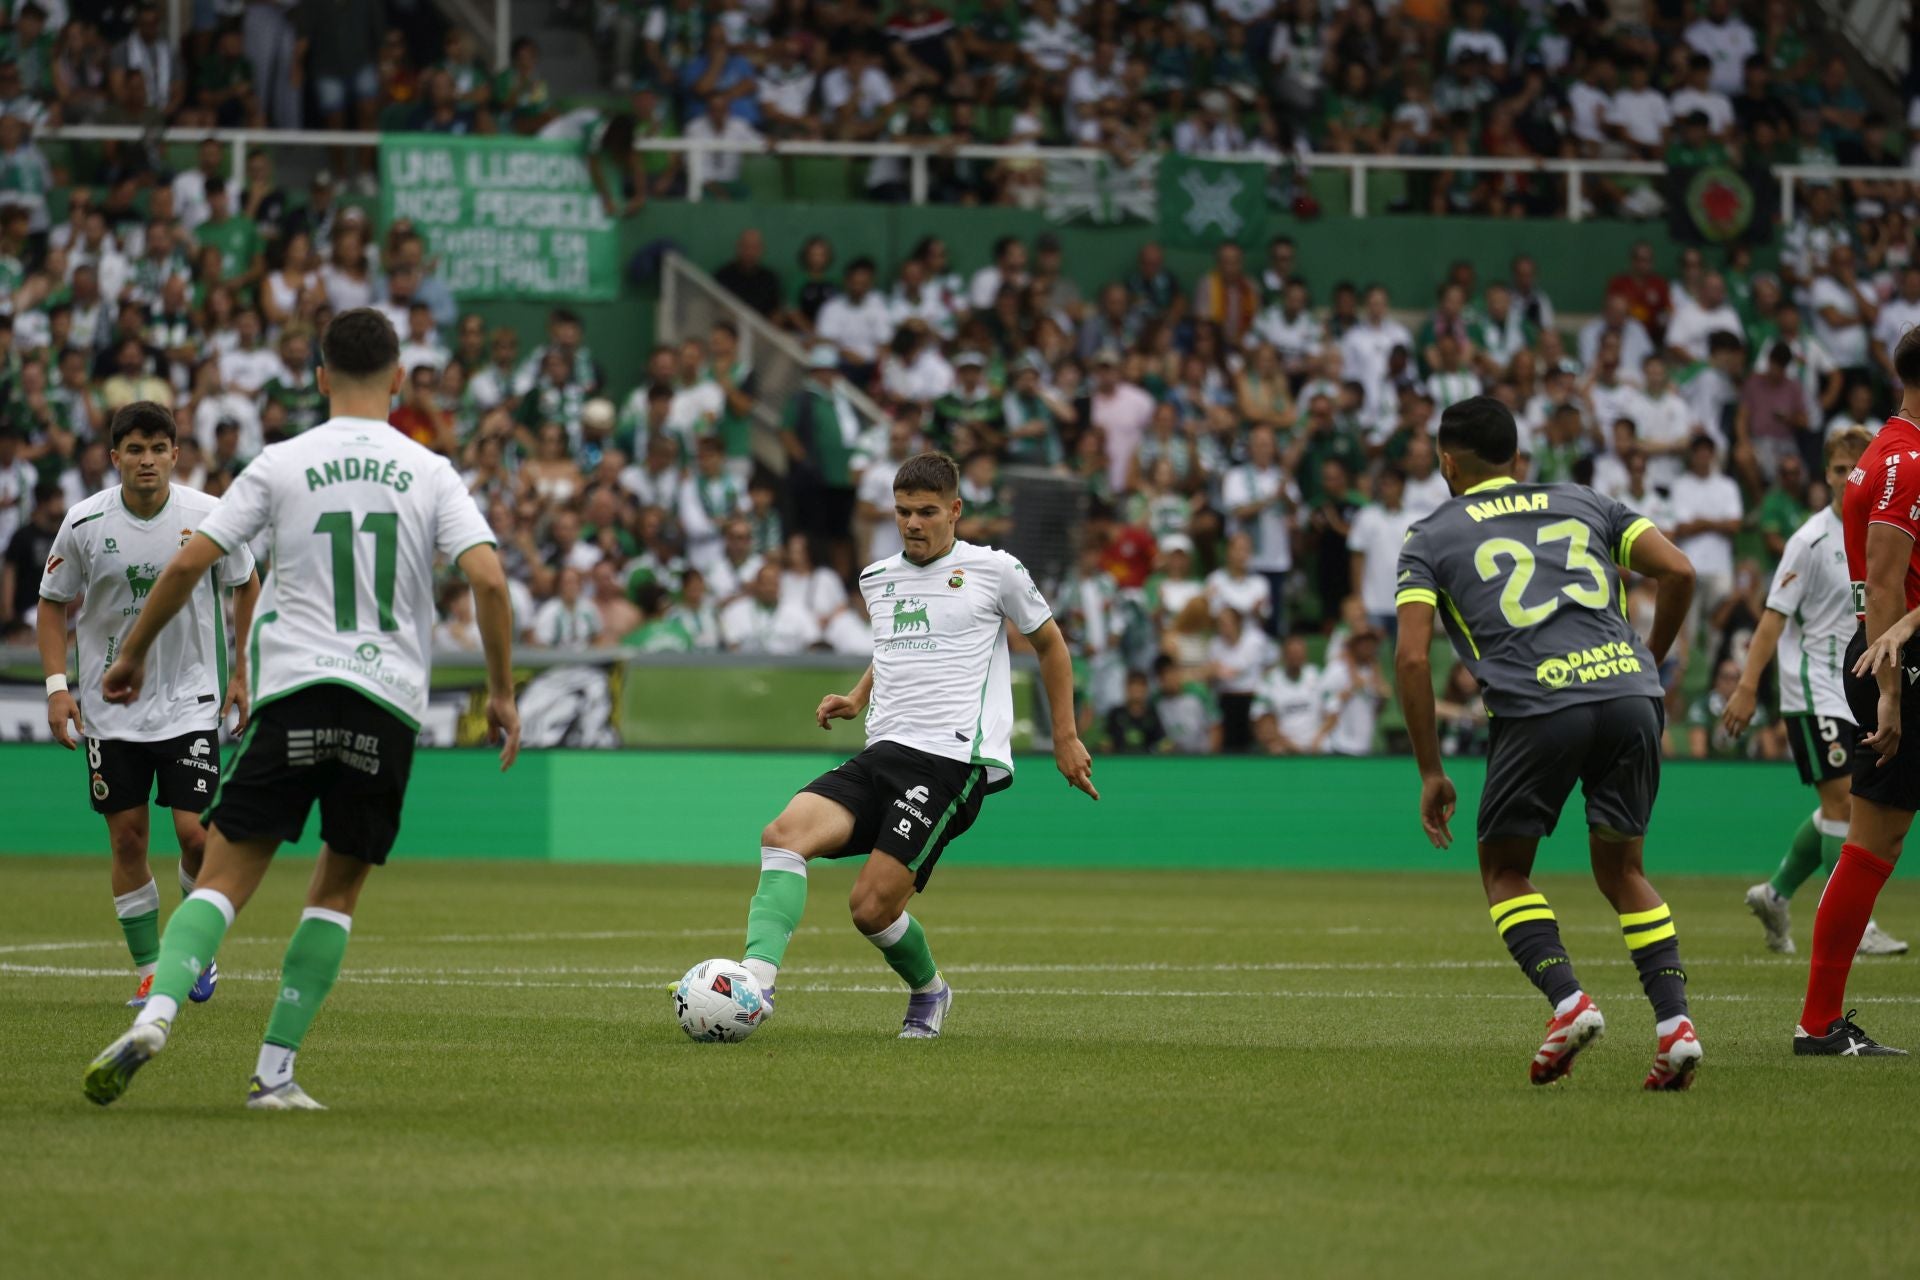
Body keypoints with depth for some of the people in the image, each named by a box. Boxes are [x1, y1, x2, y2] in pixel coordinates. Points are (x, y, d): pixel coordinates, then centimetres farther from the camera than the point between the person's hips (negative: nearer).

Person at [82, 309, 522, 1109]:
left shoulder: (281, 465, 5)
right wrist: (501, 692, 5)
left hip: (296, 691, -1)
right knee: (339, 890, 13)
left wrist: (134, 654, 14)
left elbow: (187, 564, 1)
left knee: (226, 873, -2)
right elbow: (488, 578, -4)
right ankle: (275, 1071, 5)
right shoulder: (431, 474, 7)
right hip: (389, 703, 1)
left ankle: (156, 1012, -26)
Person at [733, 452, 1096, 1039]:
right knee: (785, 831, -23)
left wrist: (1066, 738, 17)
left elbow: (1049, 643, 16)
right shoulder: (876, 579, 17)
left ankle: (928, 992, 14)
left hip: (952, 759, -6)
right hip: (882, 753, 6)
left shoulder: (994, 570, 2)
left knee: (872, 905, -17)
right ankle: (757, 979, -32)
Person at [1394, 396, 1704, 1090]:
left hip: (1536, 706, -3)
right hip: (1628, 688, 3)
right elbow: (1678, 571, 12)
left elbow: (1412, 656, 4)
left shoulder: (1431, 537, 16)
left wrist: (1431, 773, 8)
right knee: (1621, 870, 18)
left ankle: (1567, 1000, -7)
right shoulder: (1584, 503, 24)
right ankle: (1674, 1020, 1)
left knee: (1504, 870, 15)